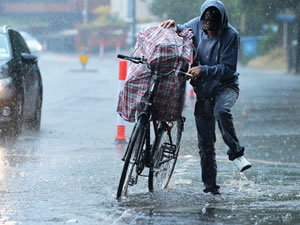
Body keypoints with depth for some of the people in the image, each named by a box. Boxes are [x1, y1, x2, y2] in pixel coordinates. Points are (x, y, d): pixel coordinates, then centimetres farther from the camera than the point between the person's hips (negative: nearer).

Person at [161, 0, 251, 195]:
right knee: (205, 141, 4)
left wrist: (203, 70, -31)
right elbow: (182, 31, 17)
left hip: (226, 85, -4)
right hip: (204, 90, 5)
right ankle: (210, 185, 12)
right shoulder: (197, 25, -4)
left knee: (221, 110, -39)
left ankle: (236, 151, -20)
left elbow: (228, 68, -20)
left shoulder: (231, 36, -18)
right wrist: (174, 26, -6)